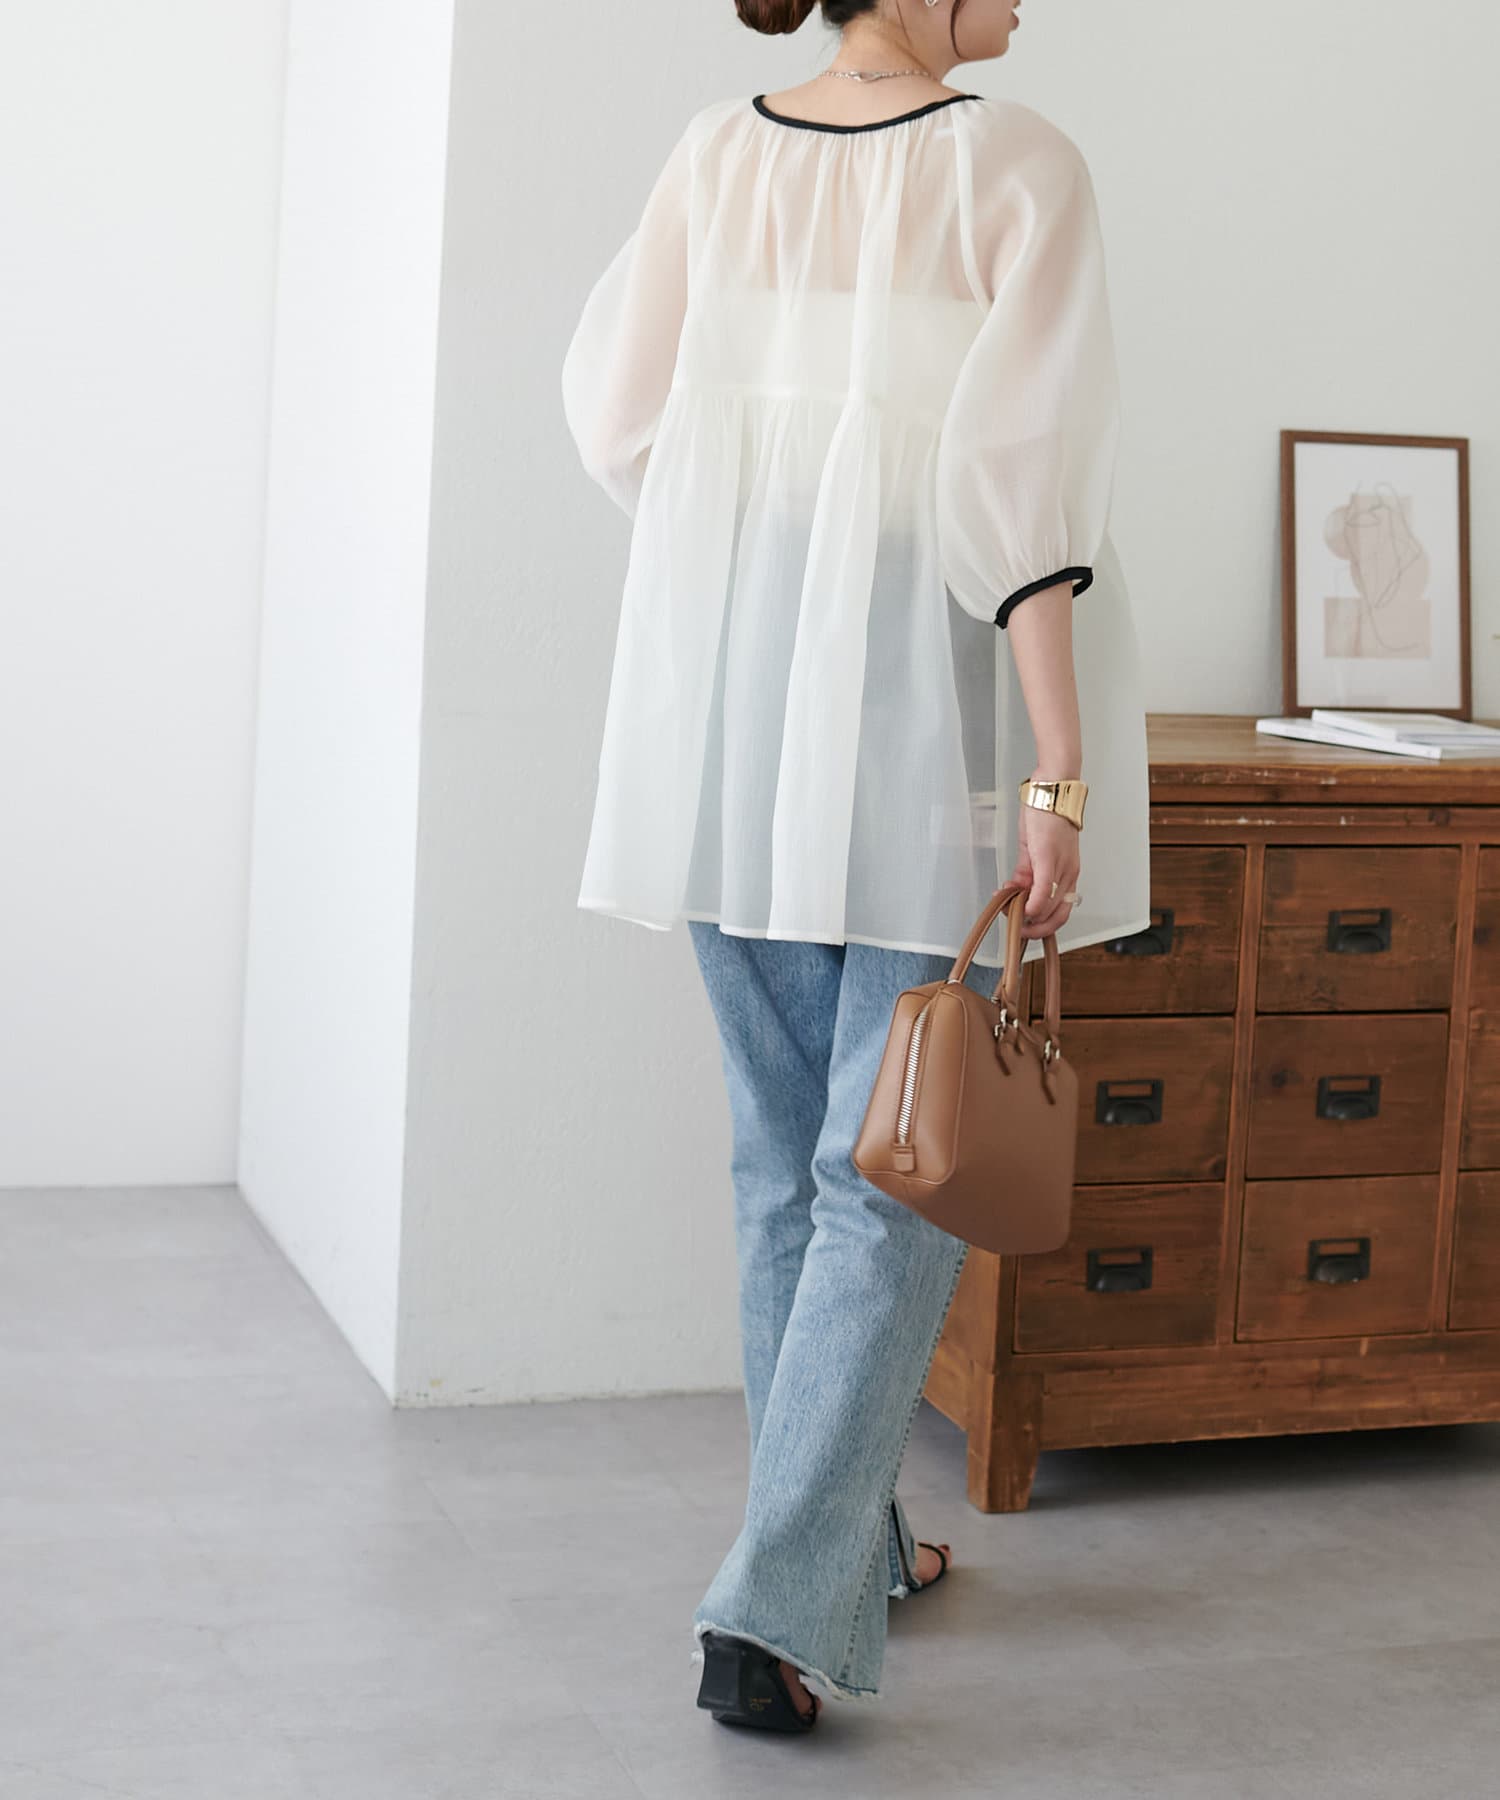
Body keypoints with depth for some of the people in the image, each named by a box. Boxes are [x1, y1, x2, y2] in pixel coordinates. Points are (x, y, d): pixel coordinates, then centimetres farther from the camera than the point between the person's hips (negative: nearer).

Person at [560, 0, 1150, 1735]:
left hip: (729, 700, 5)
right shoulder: (1016, 167, -9)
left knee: (786, 1152, 15)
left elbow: (618, 412, 6)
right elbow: (1019, 482, -17)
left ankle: (845, 1540, 28)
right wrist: (1057, 773, -18)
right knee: (892, 1169, 2)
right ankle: (777, 1611, -4)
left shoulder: (718, 148, 5)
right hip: (931, 704, -5)